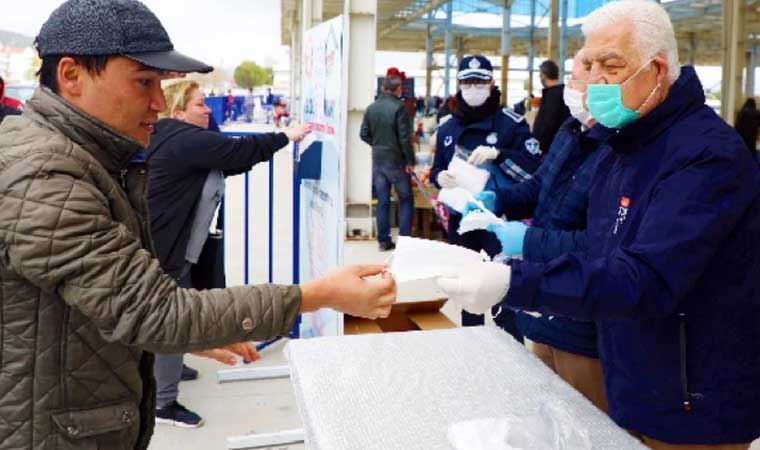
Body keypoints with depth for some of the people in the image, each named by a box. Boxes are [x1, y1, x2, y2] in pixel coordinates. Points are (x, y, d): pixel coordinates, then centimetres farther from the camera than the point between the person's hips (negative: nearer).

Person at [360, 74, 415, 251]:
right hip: (396, 160, -5)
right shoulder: (399, 107, -13)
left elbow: (364, 134, 6)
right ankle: (405, 238, 5)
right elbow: (405, 137, -15)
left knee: (382, 201, 11)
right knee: (406, 199, 8)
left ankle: (384, 240, 13)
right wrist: (410, 160, -9)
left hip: (377, 160, 5)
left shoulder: (371, 108, 3)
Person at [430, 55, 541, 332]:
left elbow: (534, 168, -11)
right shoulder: (448, 128, 10)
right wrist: (440, 177, -5)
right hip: (461, 221, 5)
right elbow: (437, 168, 18)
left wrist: (498, 154, -24)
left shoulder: (511, 123, -5)